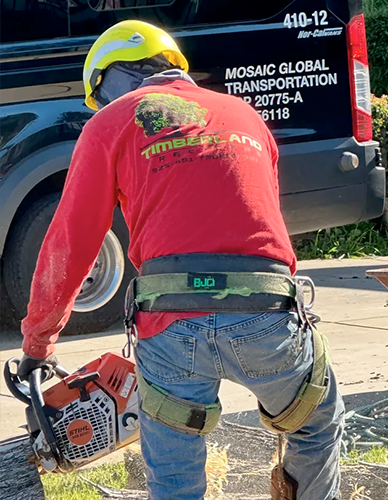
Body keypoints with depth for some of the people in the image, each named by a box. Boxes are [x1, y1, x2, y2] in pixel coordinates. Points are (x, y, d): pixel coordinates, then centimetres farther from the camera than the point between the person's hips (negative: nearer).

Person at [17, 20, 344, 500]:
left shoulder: (112, 122, 13)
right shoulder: (245, 116, 25)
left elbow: (67, 247, 11)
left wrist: (36, 344, 22)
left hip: (173, 327, -2)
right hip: (267, 317, 3)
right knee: (320, 423, 30)